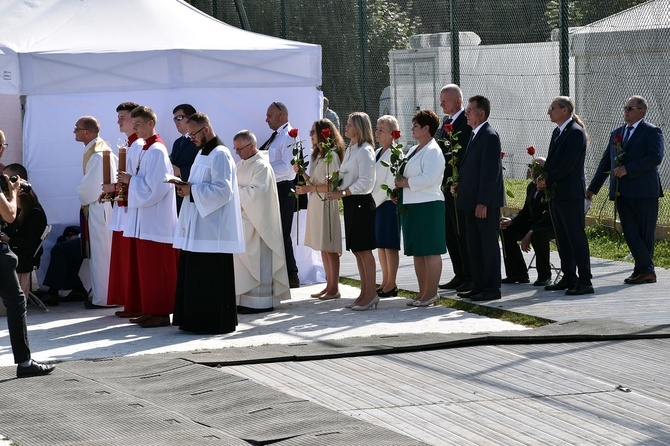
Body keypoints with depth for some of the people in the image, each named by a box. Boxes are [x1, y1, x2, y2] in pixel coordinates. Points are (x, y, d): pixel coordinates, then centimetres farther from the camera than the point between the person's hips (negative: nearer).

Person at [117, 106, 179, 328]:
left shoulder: (156, 151, -15)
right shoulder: (144, 149, 14)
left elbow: (154, 187, -21)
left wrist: (130, 180, -13)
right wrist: (127, 181, 5)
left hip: (155, 220, -10)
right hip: (143, 219, 10)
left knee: (155, 267, -6)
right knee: (144, 266, 11)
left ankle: (160, 312, -1)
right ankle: (150, 310, 16)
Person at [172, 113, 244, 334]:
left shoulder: (220, 155, -12)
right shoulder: (202, 153, 18)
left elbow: (223, 190, -20)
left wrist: (192, 190, -16)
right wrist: (186, 187, 4)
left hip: (213, 228, -10)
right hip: (197, 226, 10)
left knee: (211, 279, -7)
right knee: (194, 277, 10)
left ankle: (215, 322, -3)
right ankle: (196, 320, 15)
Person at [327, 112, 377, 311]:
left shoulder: (364, 151, -12)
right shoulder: (350, 149, 15)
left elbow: (365, 182, -18)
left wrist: (343, 193, -19)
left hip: (361, 202, -9)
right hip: (350, 203, 9)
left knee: (364, 249, -6)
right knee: (357, 250, 10)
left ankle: (371, 294, -3)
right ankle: (365, 293, 15)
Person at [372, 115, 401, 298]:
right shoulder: (377, 153, 13)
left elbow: (390, 184, -16)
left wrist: (374, 201, -13)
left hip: (389, 203, -9)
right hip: (375, 203, 9)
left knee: (390, 245, -4)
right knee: (380, 244, 11)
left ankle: (391, 284, 1)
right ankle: (385, 282, 17)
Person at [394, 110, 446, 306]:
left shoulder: (433, 151, -11)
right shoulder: (413, 150, 19)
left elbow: (429, 178, -22)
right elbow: (406, 174, 26)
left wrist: (405, 183, -14)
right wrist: (399, 184, 6)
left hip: (427, 207, -10)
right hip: (410, 206, 10)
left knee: (430, 251, -6)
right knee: (417, 252, 11)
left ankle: (432, 293, -4)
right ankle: (423, 292, 16)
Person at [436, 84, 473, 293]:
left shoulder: (467, 123, -12)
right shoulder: (445, 122, 16)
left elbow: (463, 155, -19)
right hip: (446, 186, 9)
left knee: (463, 233, -5)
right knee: (450, 233, 12)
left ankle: (471, 278, 1)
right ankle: (460, 276, 19)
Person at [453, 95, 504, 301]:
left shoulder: (490, 137, -15)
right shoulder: (475, 135, 14)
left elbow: (490, 172, -20)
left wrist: (482, 203, -21)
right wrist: (460, 184, 7)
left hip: (486, 203, -10)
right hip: (472, 202, 10)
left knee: (489, 245, -3)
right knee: (474, 245, 13)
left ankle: (492, 288, 3)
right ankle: (478, 286, 21)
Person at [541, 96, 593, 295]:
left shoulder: (575, 133, -14)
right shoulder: (558, 131, 16)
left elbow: (568, 165, -19)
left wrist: (547, 180, -12)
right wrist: (543, 178, 1)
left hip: (570, 194, -10)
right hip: (556, 193, 10)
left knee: (576, 238, -8)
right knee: (562, 239, 13)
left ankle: (584, 282, -7)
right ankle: (569, 278, 20)